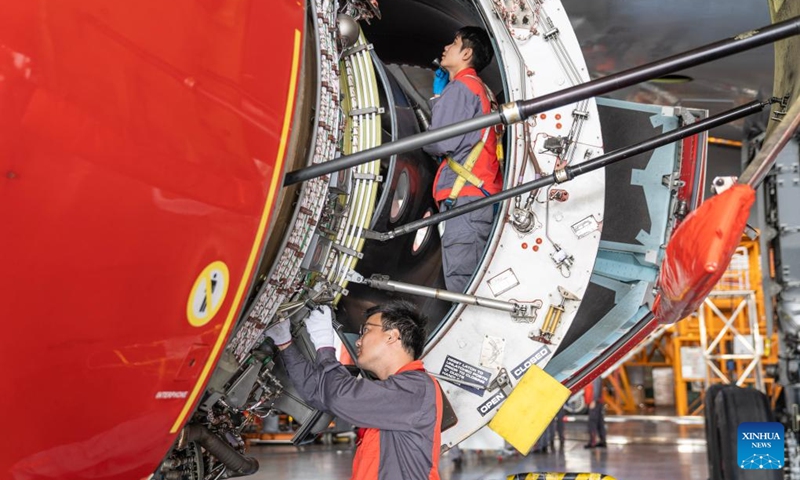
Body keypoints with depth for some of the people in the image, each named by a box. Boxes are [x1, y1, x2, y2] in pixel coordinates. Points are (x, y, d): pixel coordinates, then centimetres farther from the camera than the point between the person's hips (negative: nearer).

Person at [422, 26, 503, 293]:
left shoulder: (460, 87, -6)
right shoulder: (481, 89, 23)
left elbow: (440, 143, -12)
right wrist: (439, 97, 21)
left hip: (465, 197, -10)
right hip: (482, 193, 10)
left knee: (461, 283, -12)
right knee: (470, 279, 10)